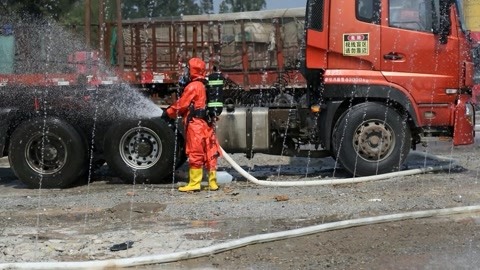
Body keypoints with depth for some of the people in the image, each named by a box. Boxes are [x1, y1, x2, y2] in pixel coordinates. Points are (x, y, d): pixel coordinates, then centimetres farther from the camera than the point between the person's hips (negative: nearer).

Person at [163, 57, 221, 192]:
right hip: (207, 123, 8)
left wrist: (168, 112, 6)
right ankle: (212, 182, 9)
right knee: (210, 153, 7)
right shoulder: (206, 86, 14)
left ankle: (194, 183, 0)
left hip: (195, 124, -8)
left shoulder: (193, 86, -11)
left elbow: (181, 104, -9)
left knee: (195, 154, -3)